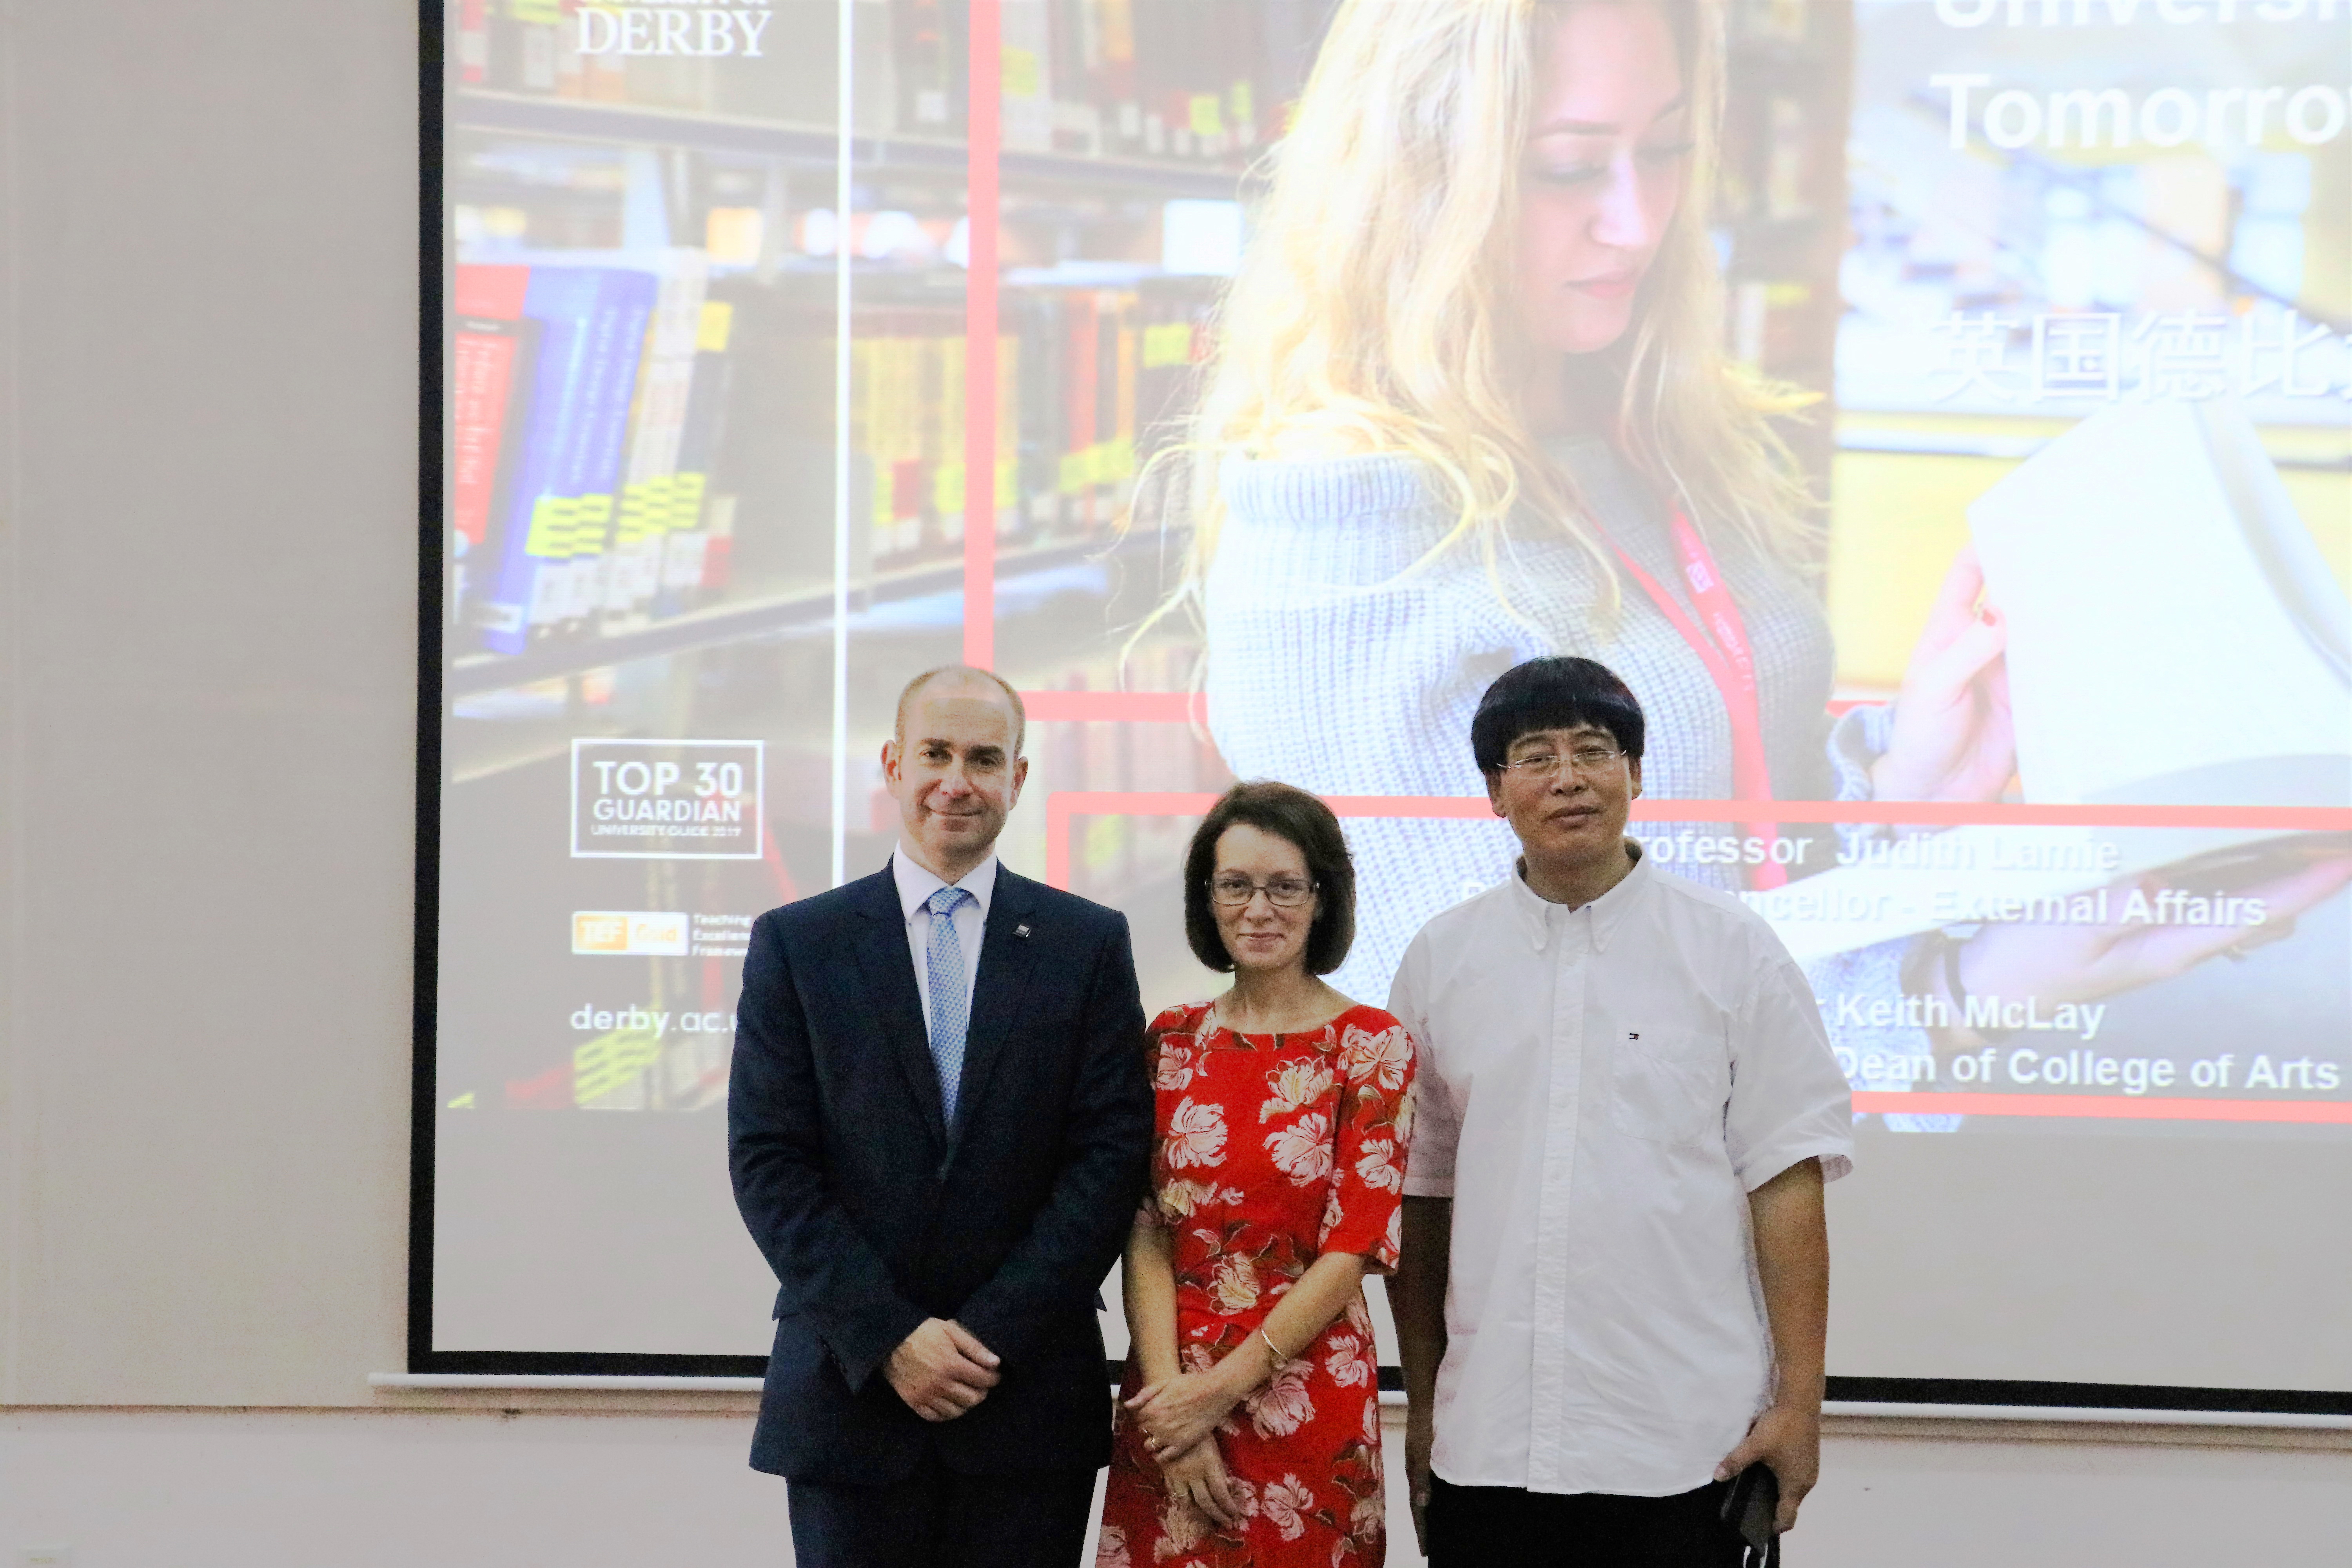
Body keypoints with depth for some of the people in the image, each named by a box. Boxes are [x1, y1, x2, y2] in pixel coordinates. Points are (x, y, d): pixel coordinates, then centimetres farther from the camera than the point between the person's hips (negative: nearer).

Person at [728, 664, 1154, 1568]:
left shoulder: (1089, 944, 5)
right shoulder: (796, 944, 5)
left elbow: (1112, 1153, -1)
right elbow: (769, 1162, -1)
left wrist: (995, 1334, -10)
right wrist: (888, 1336, -10)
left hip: (1030, 1395, 0)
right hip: (849, 1390, 0)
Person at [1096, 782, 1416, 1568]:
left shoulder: (1372, 1046, -3)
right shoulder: (1173, 1040, 6)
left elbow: (1352, 1250, -8)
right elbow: (1145, 1235, 1)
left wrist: (1221, 1389, -12)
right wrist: (1170, 1392, -11)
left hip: (1307, 1400, -3)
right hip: (1170, 1407, 3)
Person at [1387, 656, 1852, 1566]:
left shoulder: (1732, 948, 3)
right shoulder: (1441, 960, 9)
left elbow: (1786, 1181, -1)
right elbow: (1419, 1196, 11)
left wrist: (1799, 1403, -7)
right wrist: (1422, 1407, 10)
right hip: (1486, 1445, 2)